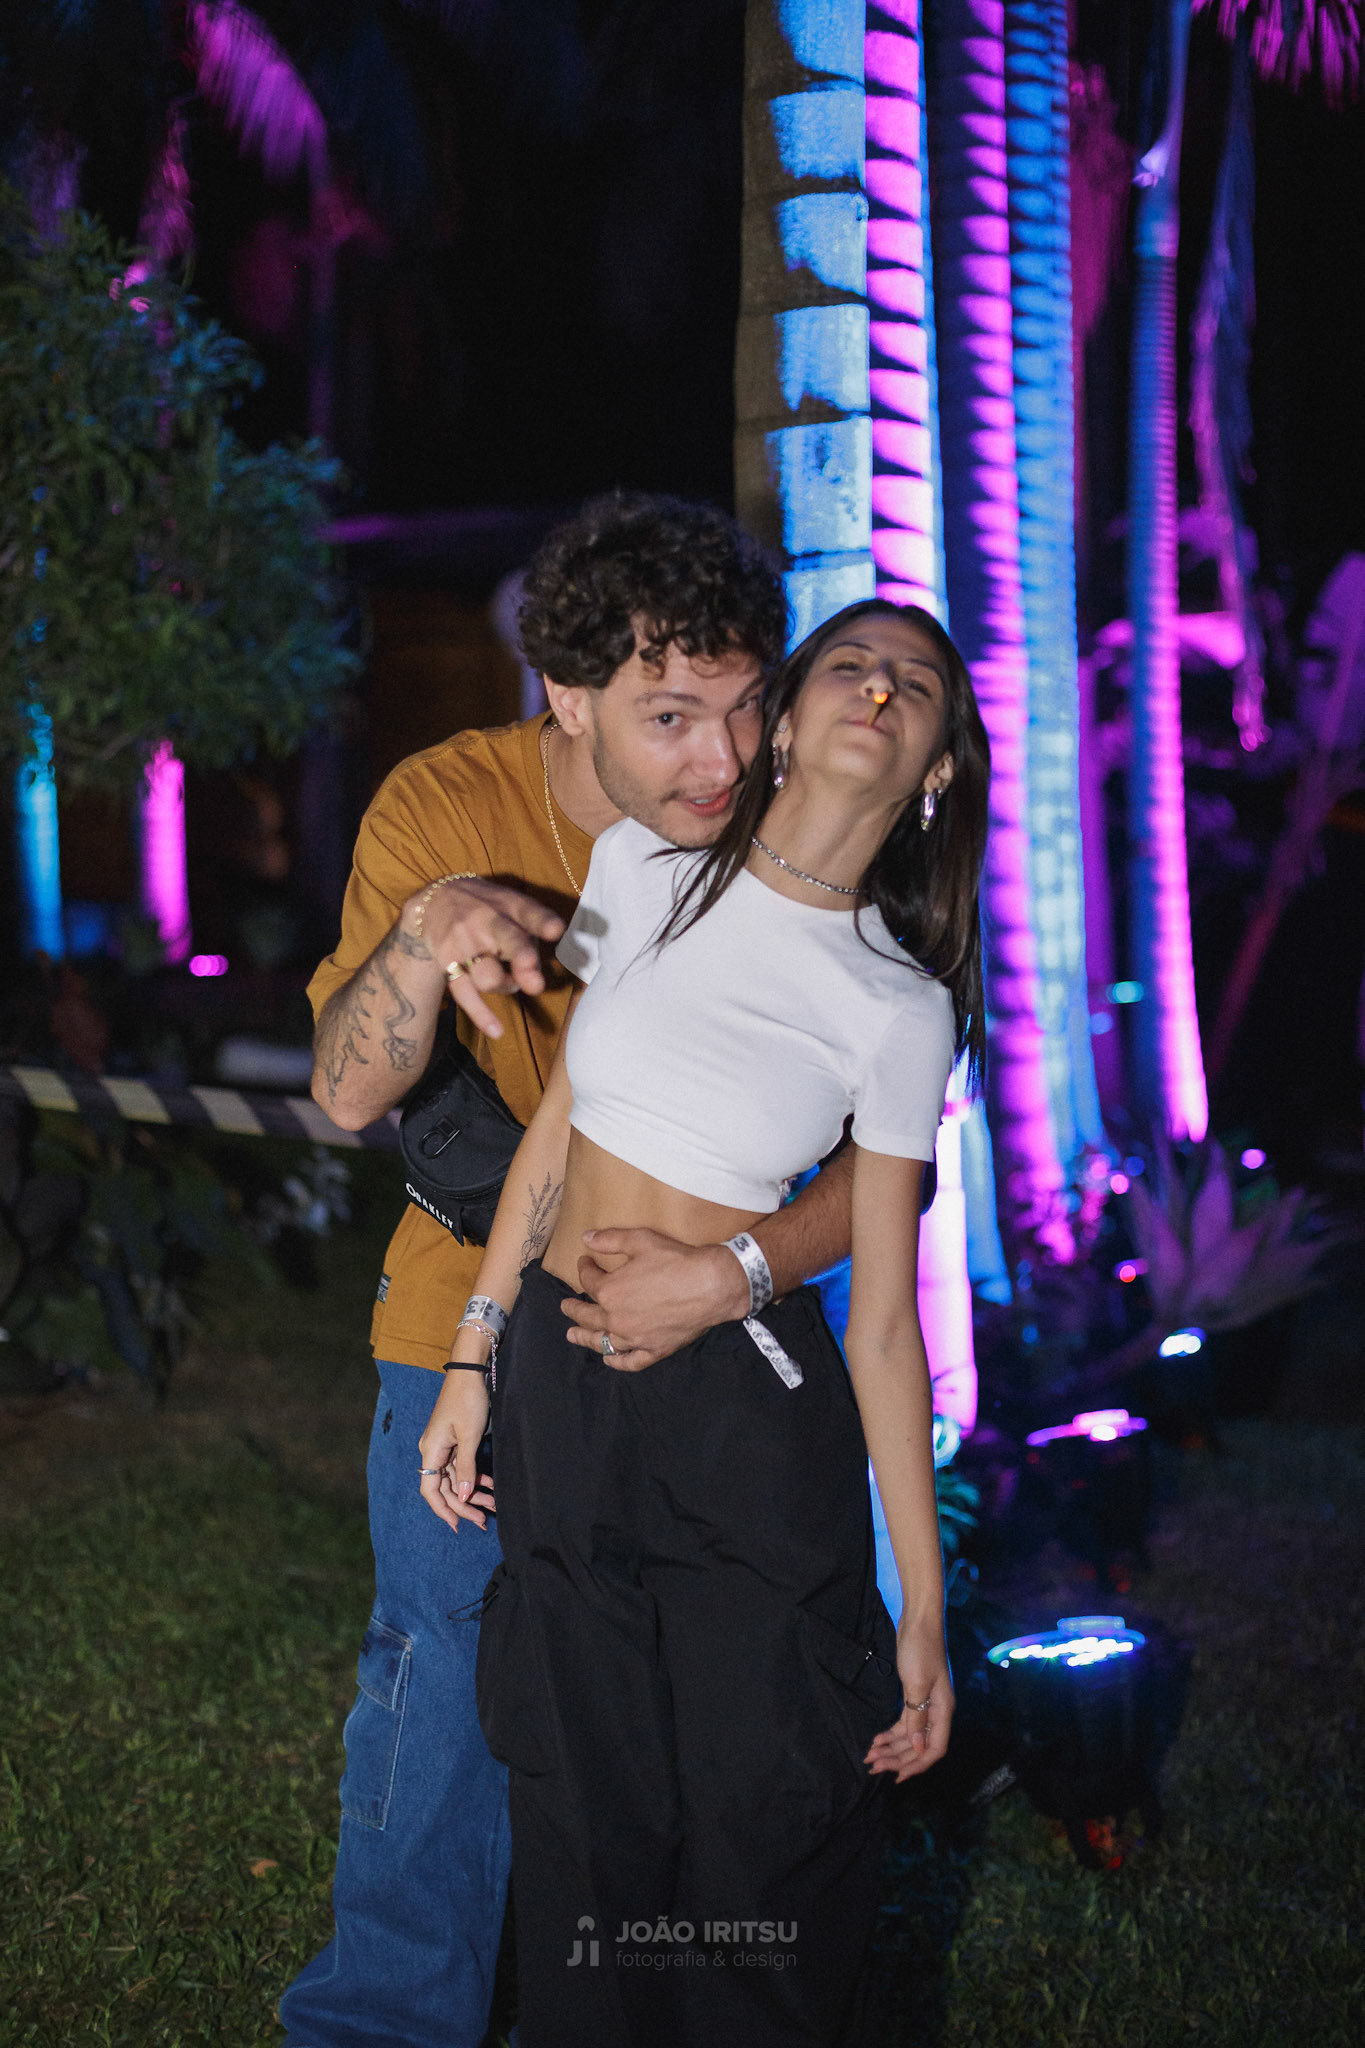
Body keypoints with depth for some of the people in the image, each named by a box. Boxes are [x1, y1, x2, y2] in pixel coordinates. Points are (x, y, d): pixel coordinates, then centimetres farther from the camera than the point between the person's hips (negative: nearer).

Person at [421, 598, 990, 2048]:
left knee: (765, 1833, 6)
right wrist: (474, 1361, 8)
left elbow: (886, 1320, -4)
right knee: (591, 1816, 14)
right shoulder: (644, 867, -1)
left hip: (748, 1422, -2)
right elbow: (555, 1128, 8)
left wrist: (923, 1611, -4)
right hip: (553, 1388, 2)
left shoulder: (901, 1007, -7)